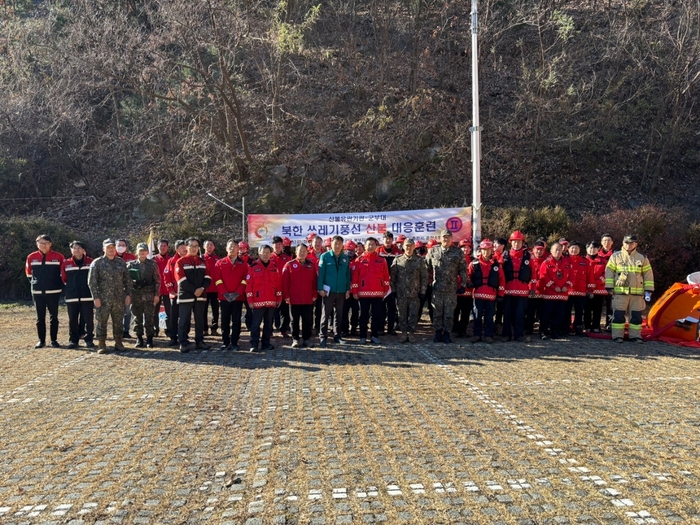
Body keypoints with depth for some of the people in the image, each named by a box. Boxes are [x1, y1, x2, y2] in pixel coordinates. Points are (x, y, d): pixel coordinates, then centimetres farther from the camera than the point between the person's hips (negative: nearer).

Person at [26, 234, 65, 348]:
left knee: (54, 317, 5)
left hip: (53, 292, -2)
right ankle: (41, 340, 15)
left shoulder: (58, 257, -3)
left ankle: (54, 340, 11)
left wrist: (59, 285, 3)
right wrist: (35, 284, 12)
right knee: (40, 317, 8)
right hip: (37, 292, 2)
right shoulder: (31, 257, 2)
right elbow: (28, 273, 15)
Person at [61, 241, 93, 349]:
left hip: (87, 297, -1)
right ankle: (73, 340, 17)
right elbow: (64, 279, 11)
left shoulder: (90, 262, -1)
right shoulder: (66, 264, 3)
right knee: (73, 320, 7)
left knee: (89, 319, 2)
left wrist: (88, 287, 4)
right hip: (71, 297, 1)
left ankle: (89, 339, 13)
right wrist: (71, 288, 10)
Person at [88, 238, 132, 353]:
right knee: (102, 322, 1)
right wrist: (96, 297, -10)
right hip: (103, 300, -3)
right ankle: (101, 345, 11)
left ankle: (118, 343, 20)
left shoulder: (121, 262, 10)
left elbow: (127, 280, 12)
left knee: (118, 322, 9)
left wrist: (128, 294, 5)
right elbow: (91, 282, -4)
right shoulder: (97, 263, -1)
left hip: (119, 299, 3)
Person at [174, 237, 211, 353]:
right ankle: (183, 343, 4)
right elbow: (181, 280, -11)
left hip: (201, 296, 5)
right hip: (185, 296, -4)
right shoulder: (180, 262, -2)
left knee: (200, 320, 9)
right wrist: (194, 290, -17)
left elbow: (207, 277, 6)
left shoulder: (202, 261, 12)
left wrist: (202, 288, -12)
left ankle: (199, 341, 17)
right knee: (184, 321, -2)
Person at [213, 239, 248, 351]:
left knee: (236, 321, 3)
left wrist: (237, 293, -12)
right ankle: (225, 343, 12)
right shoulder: (220, 263, 6)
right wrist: (224, 293, -12)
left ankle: (234, 343, 9)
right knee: (225, 320, 4)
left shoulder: (243, 264, 6)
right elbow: (217, 279, -1)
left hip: (238, 297, 0)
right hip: (224, 297, 0)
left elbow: (245, 279, -1)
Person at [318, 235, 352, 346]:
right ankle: (323, 337, 8)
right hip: (328, 290, -3)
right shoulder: (325, 256, -3)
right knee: (326, 314, 2)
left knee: (339, 314, 11)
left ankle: (337, 336, 20)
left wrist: (348, 289, 3)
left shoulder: (346, 258, 7)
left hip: (341, 291, 4)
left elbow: (348, 275, 9)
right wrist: (320, 288, -12)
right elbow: (321, 273, -6)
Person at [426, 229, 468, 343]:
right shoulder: (433, 251, 3)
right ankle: (438, 333, 17)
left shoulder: (458, 252, 2)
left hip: (451, 288, 0)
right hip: (436, 287, 1)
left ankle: (446, 333, 15)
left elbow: (463, 270, 6)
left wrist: (463, 284, 3)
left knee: (449, 312, 4)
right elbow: (427, 267, 9)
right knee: (437, 312, 7)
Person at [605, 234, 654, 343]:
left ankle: (635, 336, 13)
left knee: (636, 316, 4)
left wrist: (648, 291, 5)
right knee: (618, 315, -3)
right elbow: (609, 273, 3)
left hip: (637, 293, 2)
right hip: (619, 292, -2)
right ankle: (617, 336, 4)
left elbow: (648, 275, 11)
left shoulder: (642, 258, 8)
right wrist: (609, 288, -4)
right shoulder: (615, 256, 3)